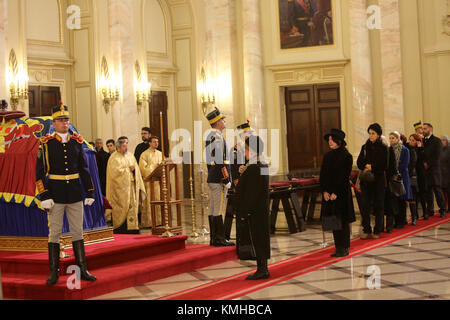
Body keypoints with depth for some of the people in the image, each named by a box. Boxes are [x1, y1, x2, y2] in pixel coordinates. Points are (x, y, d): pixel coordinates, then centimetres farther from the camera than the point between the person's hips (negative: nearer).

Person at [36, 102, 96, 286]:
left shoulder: (77, 141, 7)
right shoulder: (46, 143, -4)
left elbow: (84, 169, 12)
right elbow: (40, 172, -5)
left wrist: (90, 193, 8)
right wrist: (44, 196, -12)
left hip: (75, 193, 3)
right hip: (55, 193, -3)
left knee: (77, 231, 7)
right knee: (54, 232, 2)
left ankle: (82, 270, 12)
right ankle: (54, 273, 8)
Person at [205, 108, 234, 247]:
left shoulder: (209, 137, 16)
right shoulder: (217, 137, -15)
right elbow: (219, 161, -20)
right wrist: (226, 180, -18)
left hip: (211, 178, 10)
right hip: (219, 179, -10)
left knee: (213, 209, 10)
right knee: (219, 209, -8)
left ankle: (214, 239, 14)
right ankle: (219, 239, -6)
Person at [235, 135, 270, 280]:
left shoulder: (253, 169, -19)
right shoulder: (263, 166, 10)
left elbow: (251, 194, -20)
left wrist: (244, 213, -17)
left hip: (255, 213, -10)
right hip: (262, 212, 10)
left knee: (257, 240, -3)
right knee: (261, 240, 13)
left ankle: (262, 270, 2)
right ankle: (263, 269, 19)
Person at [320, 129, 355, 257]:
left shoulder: (346, 156, -7)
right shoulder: (327, 156, 11)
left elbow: (344, 177, -12)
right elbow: (323, 174, 9)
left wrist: (336, 193, -15)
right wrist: (324, 191, -3)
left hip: (342, 193, -6)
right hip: (329, 194, 6)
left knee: (343, 221, -3)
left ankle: (344, 248, 4)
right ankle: (338, 247, 14)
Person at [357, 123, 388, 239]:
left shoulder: (383, 148, -1)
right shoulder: (365, 147, 10)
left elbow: (384, 165, -6)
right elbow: (359, 162, 6)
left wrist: (372, 168, -14)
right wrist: (366, 167, -12)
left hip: (379, 180, -3)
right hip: (366, 181, 3)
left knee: (378, 206, 2)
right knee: (365, 206, -1)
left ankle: (377, 231, 9)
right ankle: (366, 230, 6)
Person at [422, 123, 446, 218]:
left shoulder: (437, 141, -1)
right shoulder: (423, 141, 16)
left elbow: (437, 157, -7)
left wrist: (428, 164, -10)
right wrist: (424, 163, 0)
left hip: (434, 169, -5)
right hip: (425, 170, 5)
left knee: (437, 190, -5)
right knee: (428, 191, 4)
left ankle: (443, 210, 4)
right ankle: (430, 211, 10)